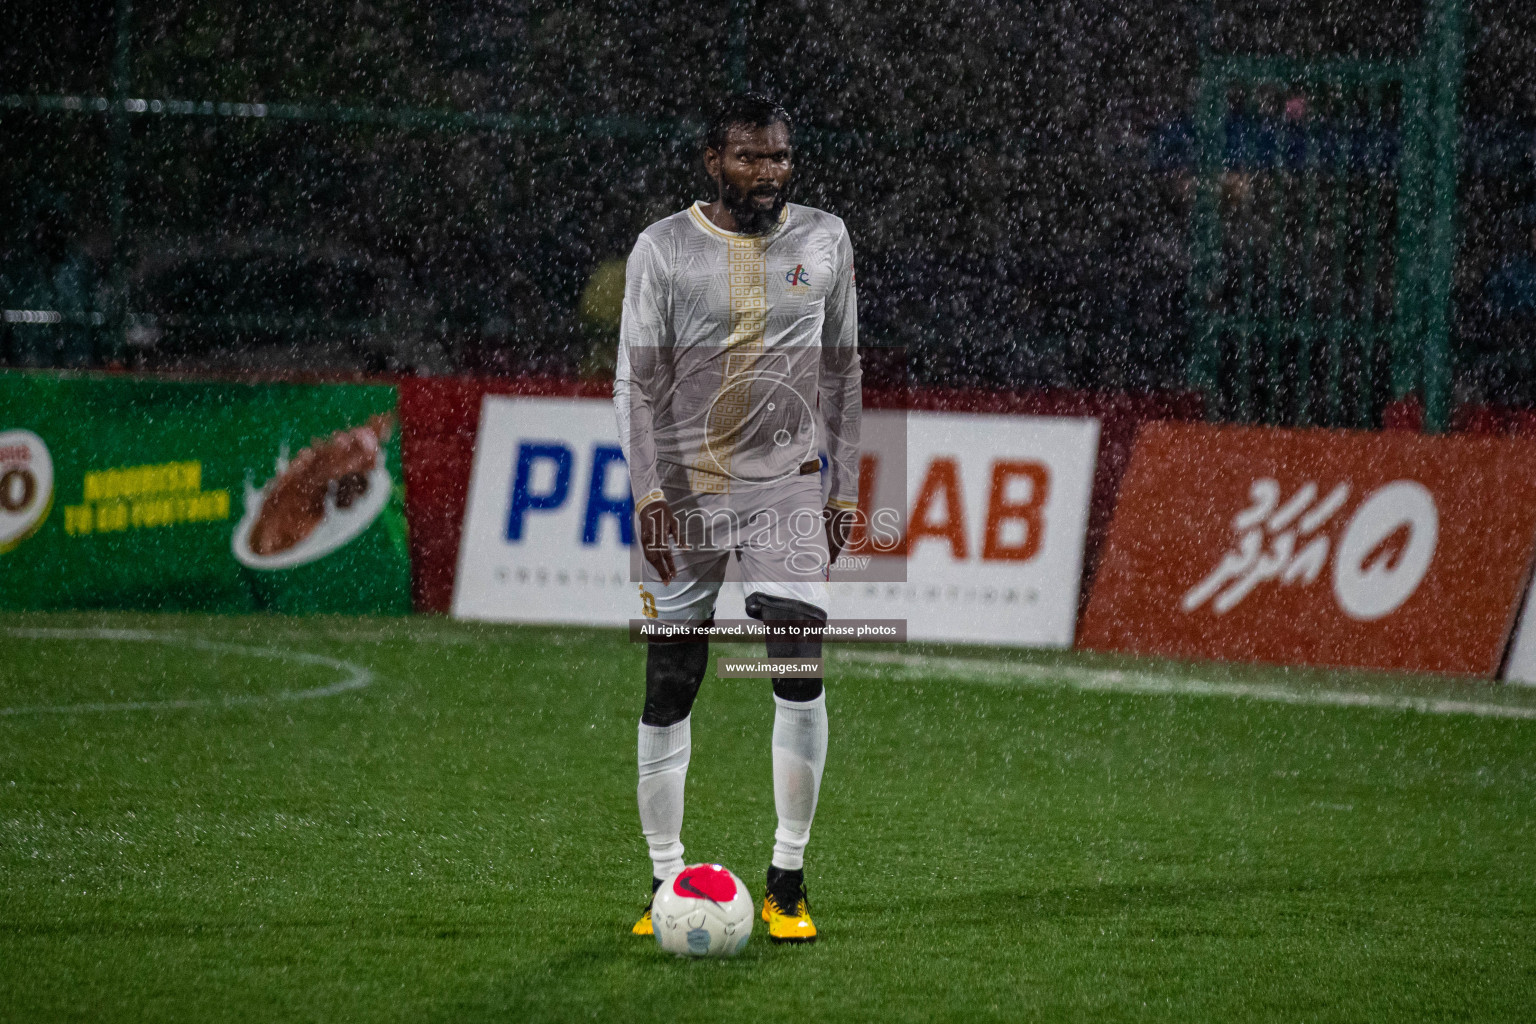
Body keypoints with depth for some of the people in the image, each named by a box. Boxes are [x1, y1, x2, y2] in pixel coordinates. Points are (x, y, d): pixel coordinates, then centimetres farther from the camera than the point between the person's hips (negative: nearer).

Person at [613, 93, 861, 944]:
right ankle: (666, 882, 11)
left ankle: (787, 881, -3)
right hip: (684, 491, -1)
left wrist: (842, 487, 9)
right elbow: (636, 380, -2)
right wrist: (647, 491, -12)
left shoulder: (824, 240, 6)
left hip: (787, 489, 1)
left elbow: (840, 370, 12)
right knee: (669, 688, 0)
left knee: (800, 670, -13)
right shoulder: (663, 249, -2)